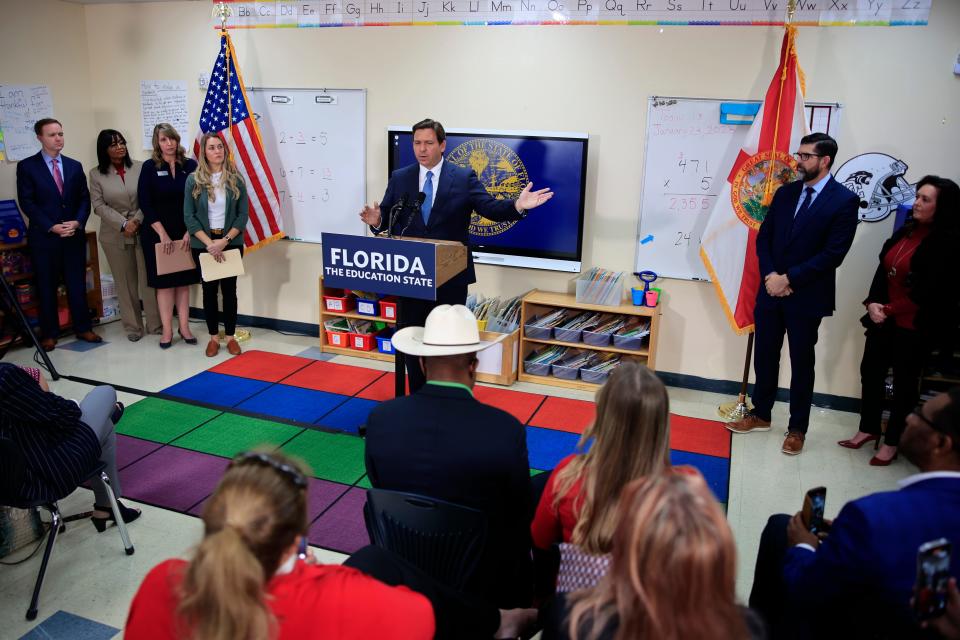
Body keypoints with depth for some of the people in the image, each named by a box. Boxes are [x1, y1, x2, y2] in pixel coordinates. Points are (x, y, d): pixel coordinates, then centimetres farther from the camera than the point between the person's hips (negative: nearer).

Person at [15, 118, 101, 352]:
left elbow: (84, 199, 7)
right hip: (43, 237, -3)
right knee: (47, 287, 5)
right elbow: (27, 203, -6)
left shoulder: (75, 166, 10)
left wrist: (78, 222, -11)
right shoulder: (27, 166, -1)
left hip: (74, 235, 3)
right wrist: (51, 227, -15)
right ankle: (49, 333, 14)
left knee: (78, 284, 7)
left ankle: (83, 328, 17)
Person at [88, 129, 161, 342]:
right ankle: (133, 326, 16)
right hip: (115, 235, 1)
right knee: (125, 282, 7)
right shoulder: (96, 174, 4)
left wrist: (137, 221, -13)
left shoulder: (140, 167, 2)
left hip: (144, 231, -1)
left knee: (149, 278, 1)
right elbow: (98, 205, -2)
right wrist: (123, 224, -13)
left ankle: (155, 324, 10)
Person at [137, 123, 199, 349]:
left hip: (185, 233, 1)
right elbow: (145, 203, -6)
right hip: (158, 234, -1)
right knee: (164, 282, 3)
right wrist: (163, 234, -11)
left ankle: (184, 327, 14)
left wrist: (189, 231, -7)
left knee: (184, 280, 7)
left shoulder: (190, 166, 1)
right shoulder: (149, 167, -3)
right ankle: (167, 330, 10)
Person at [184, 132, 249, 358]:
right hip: (203, 244, 0)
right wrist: (209, 243, -14)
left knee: (229, 289, 4)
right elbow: (189, 216, -4)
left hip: (231, 242, 0)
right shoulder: (193, 180, -2)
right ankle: (213, 337, 18)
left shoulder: (235, 179, -2)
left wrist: (225, 240, -14)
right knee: (209, 289, 7)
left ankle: (230, 337, 14)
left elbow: (243, 214, -4)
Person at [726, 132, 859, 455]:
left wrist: (788, 279, -16)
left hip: (807, 296, -5)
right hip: (771, 291, 5)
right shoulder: (785, 192, 7)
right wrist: (770, 275, -8)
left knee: (802, 364, 7)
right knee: (765, 356, 13)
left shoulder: (844, 200, -9)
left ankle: (797, 428, 21)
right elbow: (764, 237, 7)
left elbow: (833, 254, -15)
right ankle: (760, 415, 30)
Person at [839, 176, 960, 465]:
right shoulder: (905, 231, 8)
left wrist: (889, 310, -13)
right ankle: (868, 429, 29)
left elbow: (931, 292, -15)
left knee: (904, 381, 6)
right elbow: (883, 270, 7)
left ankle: (892, 442, 19)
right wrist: (873, 303, -7)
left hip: (916, 326, -6)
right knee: (871, 371, 12)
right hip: (884, 318, 6)